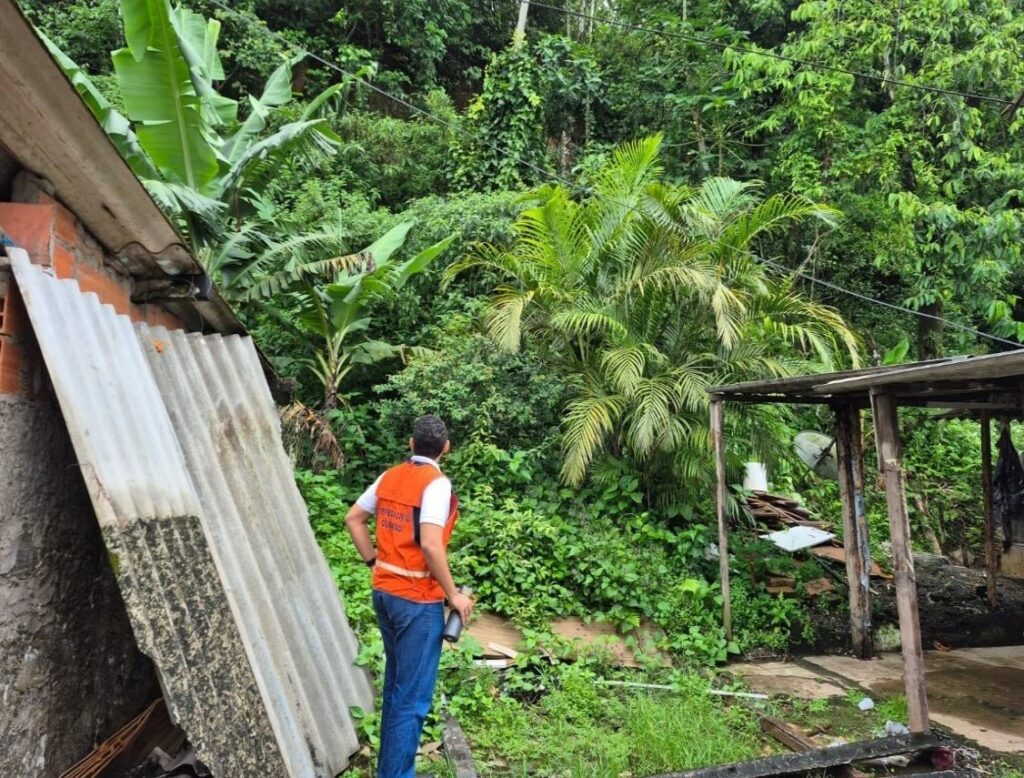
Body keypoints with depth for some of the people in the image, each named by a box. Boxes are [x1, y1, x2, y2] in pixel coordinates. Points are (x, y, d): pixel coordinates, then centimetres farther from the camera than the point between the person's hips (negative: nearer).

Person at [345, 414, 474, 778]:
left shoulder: (389, 477, 6)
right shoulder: (436, 483, -17)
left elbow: (353, 519, 12)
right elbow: (430, 545, -26)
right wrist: (454, 594, -16)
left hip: (385, 592, 8)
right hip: (418, 600, -8)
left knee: (395, 682, 22)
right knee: (413, 696, 1)